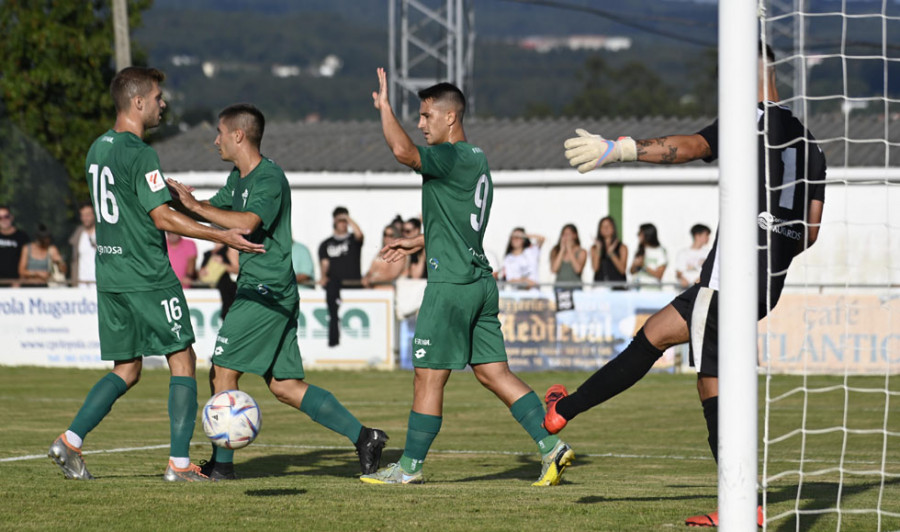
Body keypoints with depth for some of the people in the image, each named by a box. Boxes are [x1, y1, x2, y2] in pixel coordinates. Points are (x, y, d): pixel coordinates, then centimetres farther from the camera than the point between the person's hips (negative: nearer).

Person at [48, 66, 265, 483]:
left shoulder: (97, 149, 12)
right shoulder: (140, 155, -15)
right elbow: (162, 218, -18)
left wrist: (173, 195, 26)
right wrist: (222, 237, -17)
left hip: (110, 274, 8)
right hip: (148, 277, -8)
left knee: (126, 370, 14)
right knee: (182, 360, 1)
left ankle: (70, 441, 1)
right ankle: (179, 463, -2)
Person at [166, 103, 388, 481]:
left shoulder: (269, 179, -14)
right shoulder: (238, 178, 16)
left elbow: (247, 223, -30)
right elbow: (214, 211, 29)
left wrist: (195, 206, -26)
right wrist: (177, 198, 13)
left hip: (268, 292, -10)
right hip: (257, 290, 10)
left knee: (223, 369, -6)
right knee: (284, 386, 7)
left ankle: (222, 464, 0)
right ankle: (362, 436, 5)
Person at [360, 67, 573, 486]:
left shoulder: (452, 158, -13)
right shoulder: (476, 160, 17)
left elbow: (403, 151, -29)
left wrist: (384, 106, -15)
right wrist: (418, 242, 32)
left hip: (451, 283, -9)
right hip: (480, 281, 9)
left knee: (429, 376, -1)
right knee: (492, 372, 9)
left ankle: (410, 466, 6)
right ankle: (551, 446, 2)